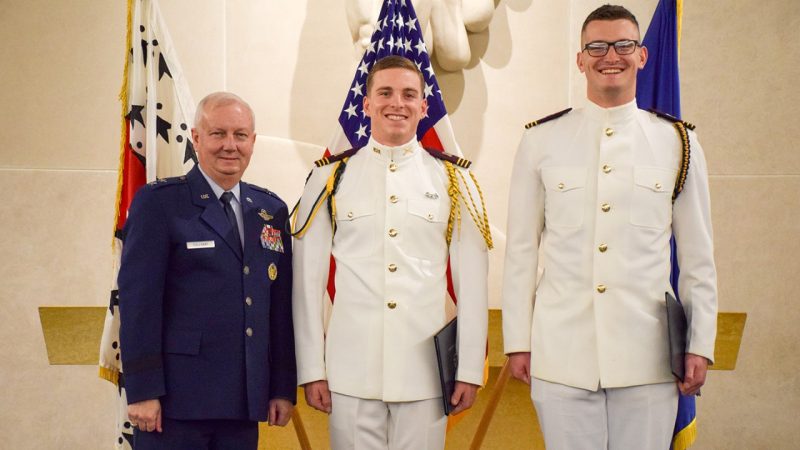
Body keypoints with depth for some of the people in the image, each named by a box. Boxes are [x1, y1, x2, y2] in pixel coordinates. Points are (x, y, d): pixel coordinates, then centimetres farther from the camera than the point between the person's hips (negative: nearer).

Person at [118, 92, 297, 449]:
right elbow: (138, 298, -8)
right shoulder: (159, 202, -2)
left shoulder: (272, 210, 12)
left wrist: (283, 387, 9)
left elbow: (281, 304, 12)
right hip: (176, 400, -4)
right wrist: (142, 390, -13)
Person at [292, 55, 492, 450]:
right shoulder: (330, 177, 3)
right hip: (351, 371, 0)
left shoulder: (453, 179, 4)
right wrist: (311, 370, 0)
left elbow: (472, 283, 3)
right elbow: (308, 281, 2)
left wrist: (470, 369, 0)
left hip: (427, 370, 1)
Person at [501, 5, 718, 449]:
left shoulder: (679, 143, 5)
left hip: (648, 358, 1)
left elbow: (698, 255, 7)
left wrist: (701, 344, 4)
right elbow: (520, 251, 5)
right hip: (561, 355, 0)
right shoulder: (541, 141, 3)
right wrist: (517, 341, 3)